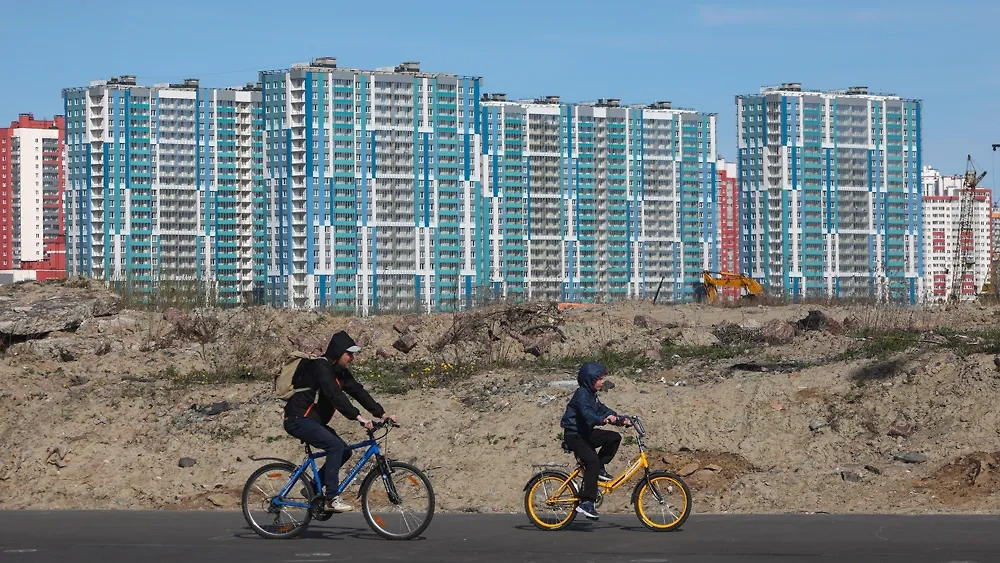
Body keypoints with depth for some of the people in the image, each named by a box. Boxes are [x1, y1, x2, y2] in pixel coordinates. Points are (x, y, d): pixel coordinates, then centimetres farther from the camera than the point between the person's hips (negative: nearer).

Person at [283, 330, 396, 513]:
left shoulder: (340, 372, 9)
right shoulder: (320, 367, -20)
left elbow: (358, 392, 7)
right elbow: (335, 395, -31)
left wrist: (382, 414, -2)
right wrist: (358, 417, -37)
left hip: (313, 420, 10)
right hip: (298, 419, -10)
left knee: (344, 451, 2)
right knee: (335, 446, -24)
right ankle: (331, 498, -22)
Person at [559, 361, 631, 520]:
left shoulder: (591, 395, 14)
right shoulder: (582, 394, -17)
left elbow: (603, 410, 11)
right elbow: (586, 413, -34)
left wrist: (622, 420, -4)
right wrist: (603, 419, -50)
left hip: (586, 433, 9)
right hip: (573, 435, -9)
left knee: (614, 437, -3)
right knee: (592, 460, -26)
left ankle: (599, 469, 6)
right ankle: (586, 503, -29)